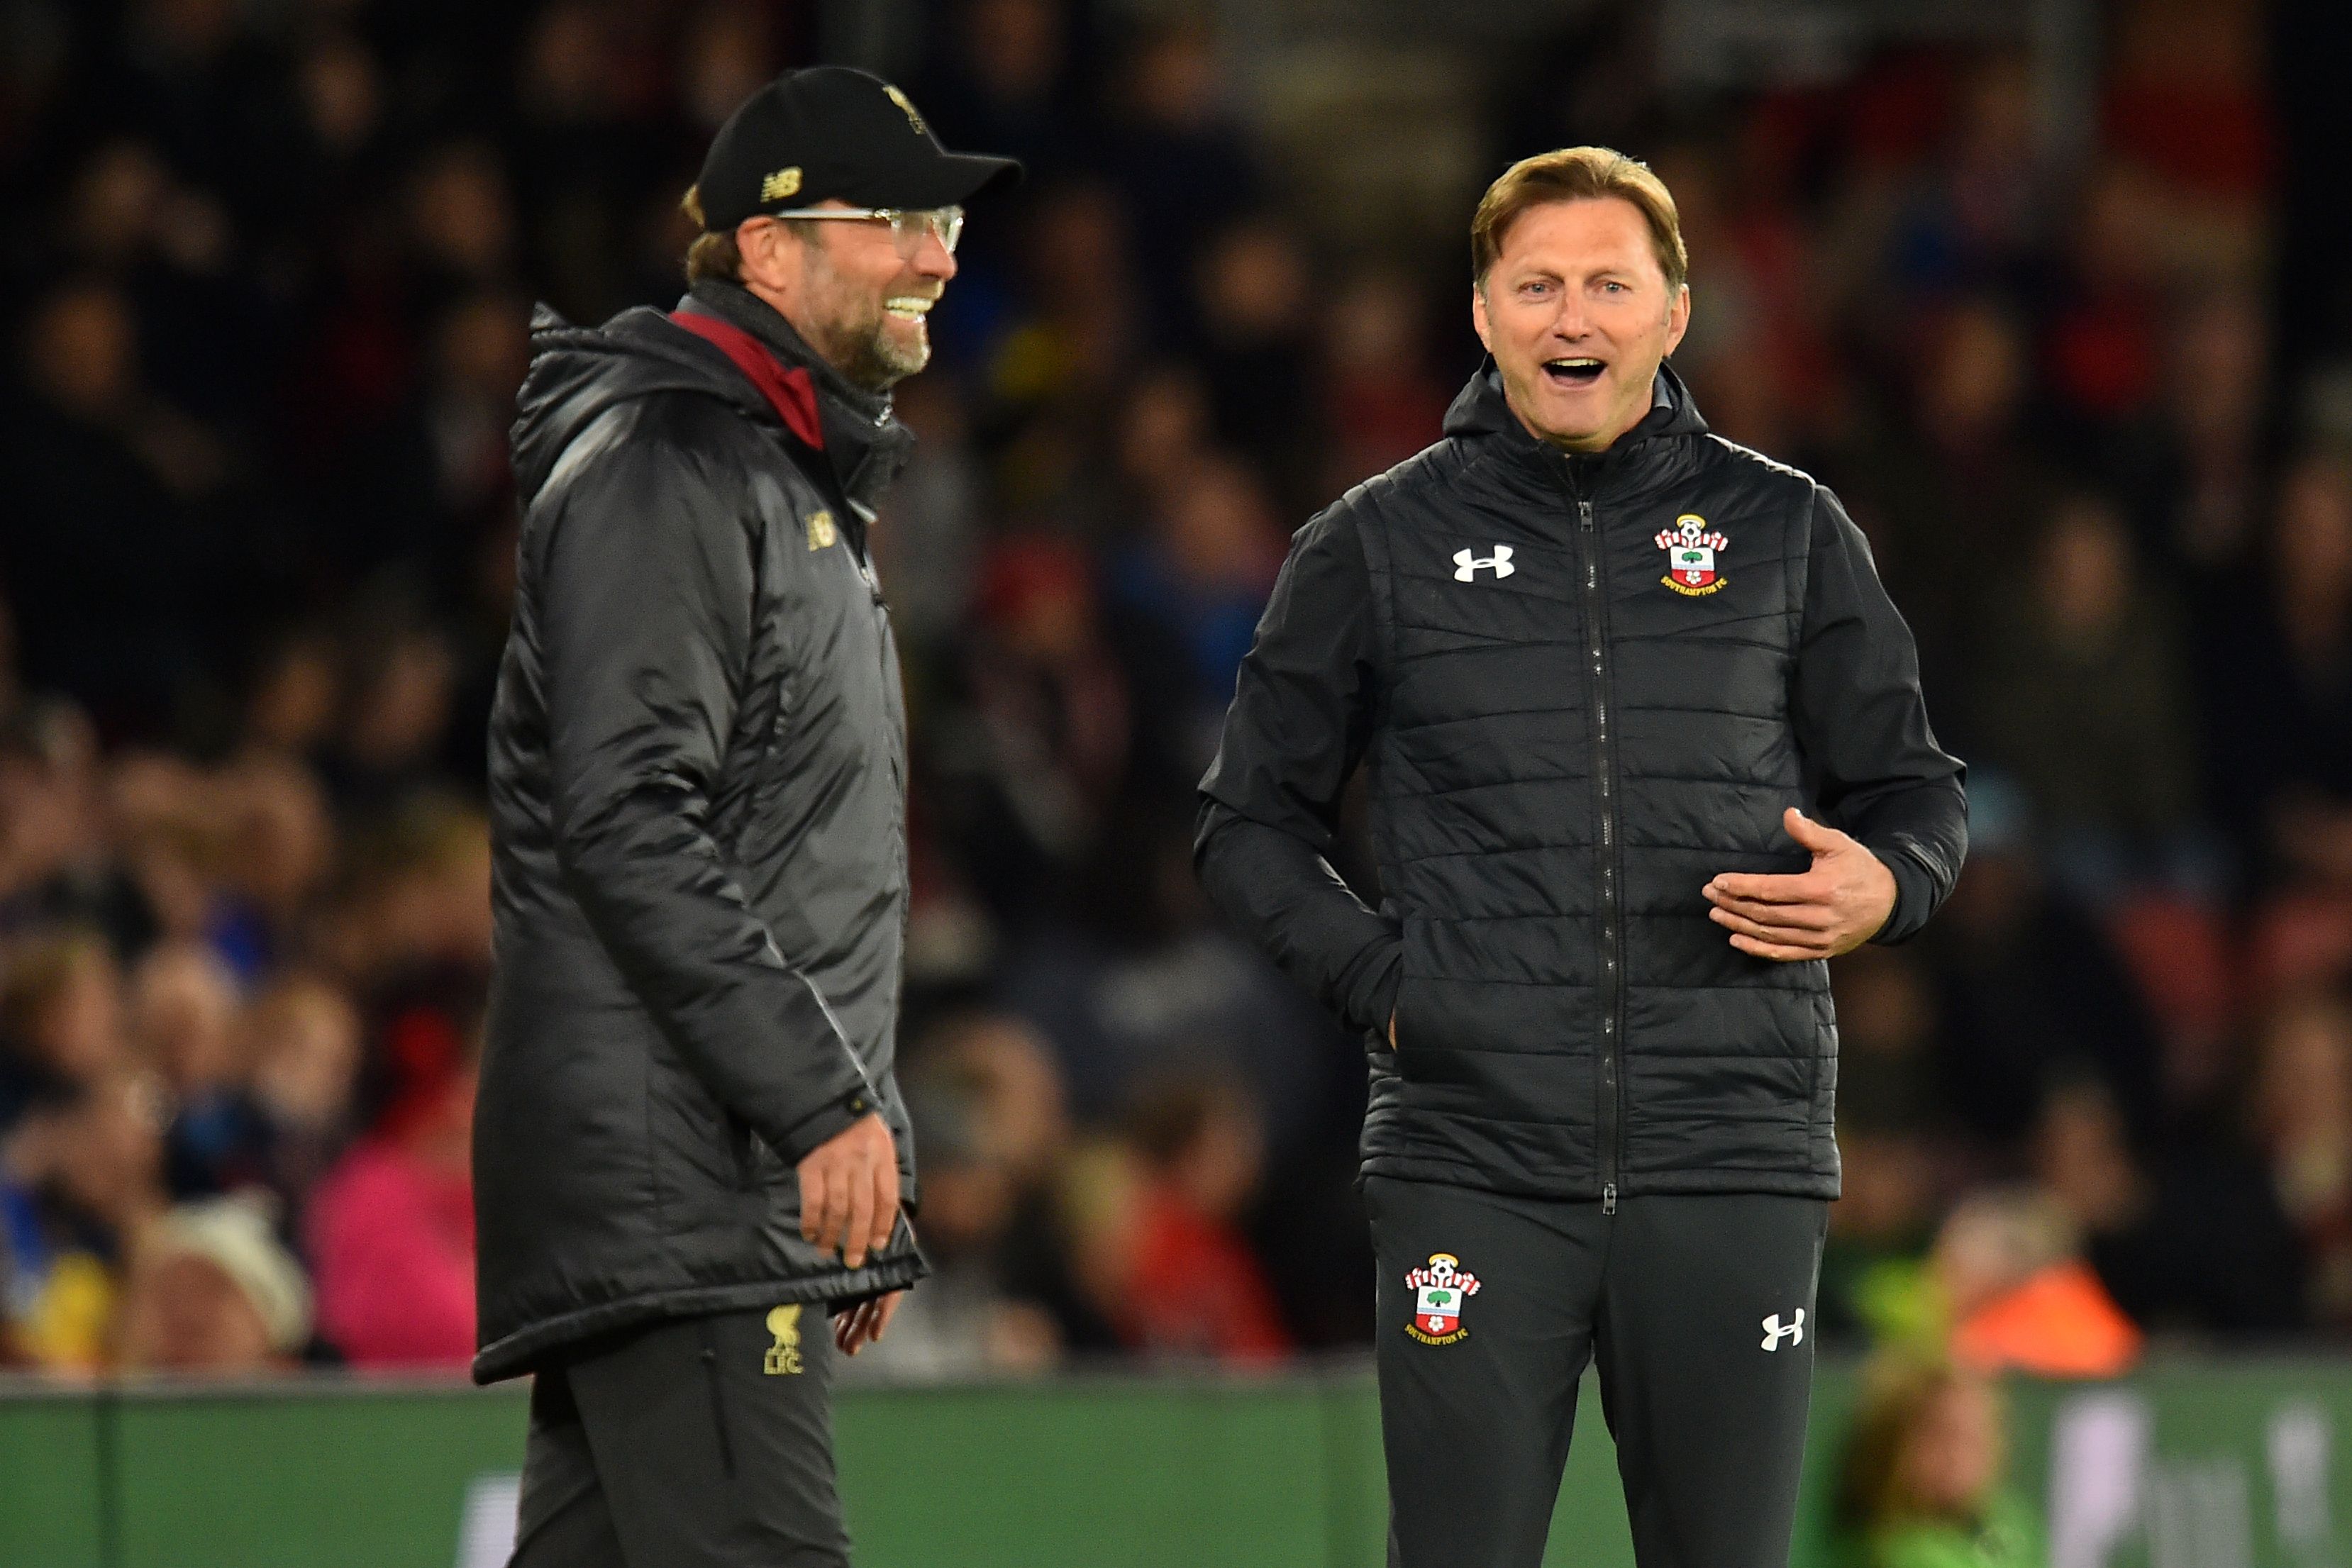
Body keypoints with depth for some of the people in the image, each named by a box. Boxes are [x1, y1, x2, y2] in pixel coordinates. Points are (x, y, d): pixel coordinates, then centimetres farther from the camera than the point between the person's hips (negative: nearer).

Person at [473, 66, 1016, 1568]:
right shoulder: (662, 473, -9)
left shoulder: (806, 489, 25)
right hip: (670, 1173, -10)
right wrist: (829, 1103, -21)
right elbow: (629, 828, -19)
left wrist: (874, 1161, 23)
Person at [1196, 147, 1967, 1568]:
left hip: (1732, 1158, 1)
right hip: (1472, 1162, -1)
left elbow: (1917, 793, 16)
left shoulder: (1786, 530, 10)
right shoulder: (1381, 545, 9)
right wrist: (1376, 979, -2)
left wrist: (1880, 889, -7)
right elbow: (1254, 820, 15)